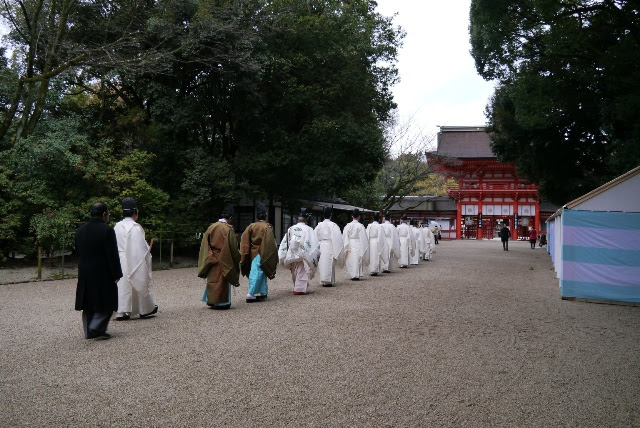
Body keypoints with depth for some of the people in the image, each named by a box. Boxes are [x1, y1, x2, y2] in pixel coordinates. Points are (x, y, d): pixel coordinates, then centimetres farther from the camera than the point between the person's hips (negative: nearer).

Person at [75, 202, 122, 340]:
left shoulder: (80, 230, 7)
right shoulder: (107, 230, -15)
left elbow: (78, 252, 14)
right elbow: (112, 255, -15)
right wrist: (116, 274, -9)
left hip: (85, 274, 7)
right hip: (103, 274, -7)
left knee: (89, 304, 14)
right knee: (106, 303, 4)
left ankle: (89, 331, 19)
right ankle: (96, 329, -6)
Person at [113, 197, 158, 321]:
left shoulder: (117, 226, 4)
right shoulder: (135, 228, -16)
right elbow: (142, 247, -17)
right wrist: (149, 249, -1)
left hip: (120, 261, 6)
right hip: (134, 261, -5)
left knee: (122, 284, 9)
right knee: (140, 284, 8)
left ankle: (121, 312, 7)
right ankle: (145, 309, 21)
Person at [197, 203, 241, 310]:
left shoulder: (211, 227, 2)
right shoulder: (228, 230, -15)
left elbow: (205, 245, 7)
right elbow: (233, 249, -11)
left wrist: (210, 256, 15)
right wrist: (237, 260, 2)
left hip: (212, 260, 6)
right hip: (223, 260, -6)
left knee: (213, 279, 16)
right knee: (222, 281, 4)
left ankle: (211, 300, 22)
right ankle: (221, 302, 8)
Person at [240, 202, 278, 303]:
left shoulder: (251, 226, 2)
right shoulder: (267, 227, -11)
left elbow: (244, 240, 0)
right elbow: (270, 243, -12)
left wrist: (244, 255, 6)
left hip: (252, 253, 6)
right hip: (261, 254, -5)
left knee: (258, 273, 16)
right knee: (258, 274, -5)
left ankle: (262, 292, 23)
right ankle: (251, 295, -11)